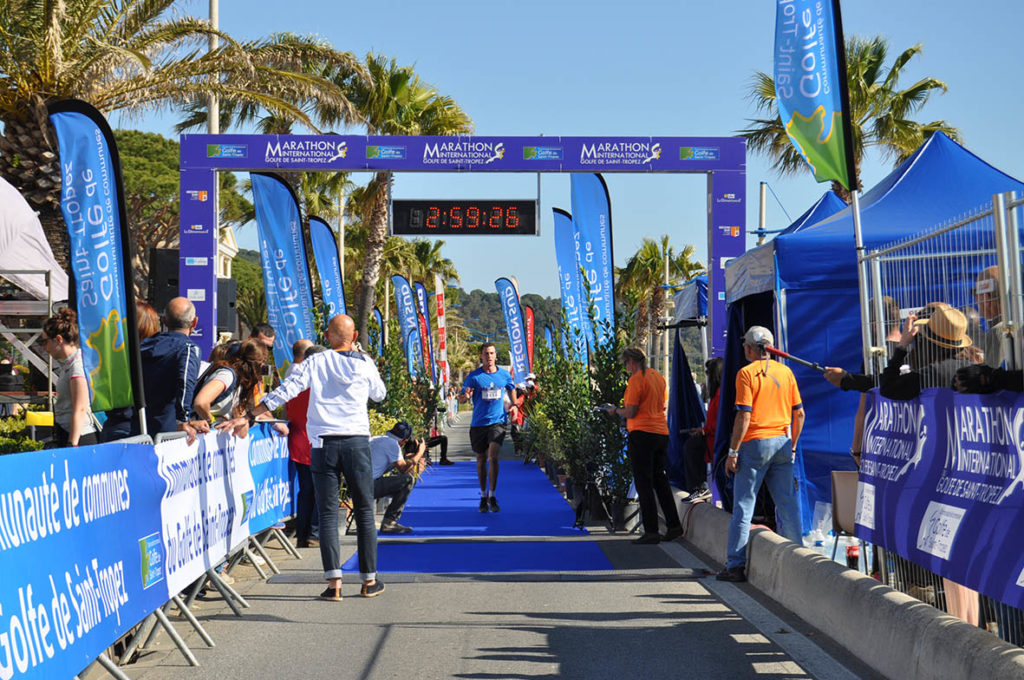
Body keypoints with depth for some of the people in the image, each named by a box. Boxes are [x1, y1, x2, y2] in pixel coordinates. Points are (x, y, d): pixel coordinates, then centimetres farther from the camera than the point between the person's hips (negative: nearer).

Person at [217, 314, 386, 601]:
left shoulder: (314, 363, 2)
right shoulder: (364, 364, 4)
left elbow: (284, 392, -5)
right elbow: (379, 394, 22)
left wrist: (249, 417, -3)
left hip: (323, 443, 0)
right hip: (357, 440, 0)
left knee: (328, 513, 2)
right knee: (364, 511, 9)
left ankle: (334, 582, -6)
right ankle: (370, 580, 12)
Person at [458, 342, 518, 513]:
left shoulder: (505, 375, 4)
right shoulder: (473, 376, -2)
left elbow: (511, 388, 25)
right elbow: (461, 399, -3)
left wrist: (514, 405, 10)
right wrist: (465, 396, -27)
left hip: (497, 422, 0)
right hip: (478, 423, 0)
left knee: (493, 457, -16)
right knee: (481, 460, 10)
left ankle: (492, 496, -9)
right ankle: (483, 496, 25)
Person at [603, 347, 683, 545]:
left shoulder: (636, 380, -11)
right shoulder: (658, 376, 13)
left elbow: (630, 413, -14)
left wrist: (615, 411, 4)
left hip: (642, 434, -8)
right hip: (662, 432, 8)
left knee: (644, 483, -4)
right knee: (660, 480, 16)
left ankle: (651, 532, -5)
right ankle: (673, 525, 15)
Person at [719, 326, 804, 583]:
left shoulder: (747, 373, -7)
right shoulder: (785, 372, 9)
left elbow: (744, 416, -12)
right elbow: (799, 413, 10)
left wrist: (733, 451, -8)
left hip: (755, 443, -5)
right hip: (782, 442, 5)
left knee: (743, 505, 0)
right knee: (787, 504, 8)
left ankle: (736, 564, 0)